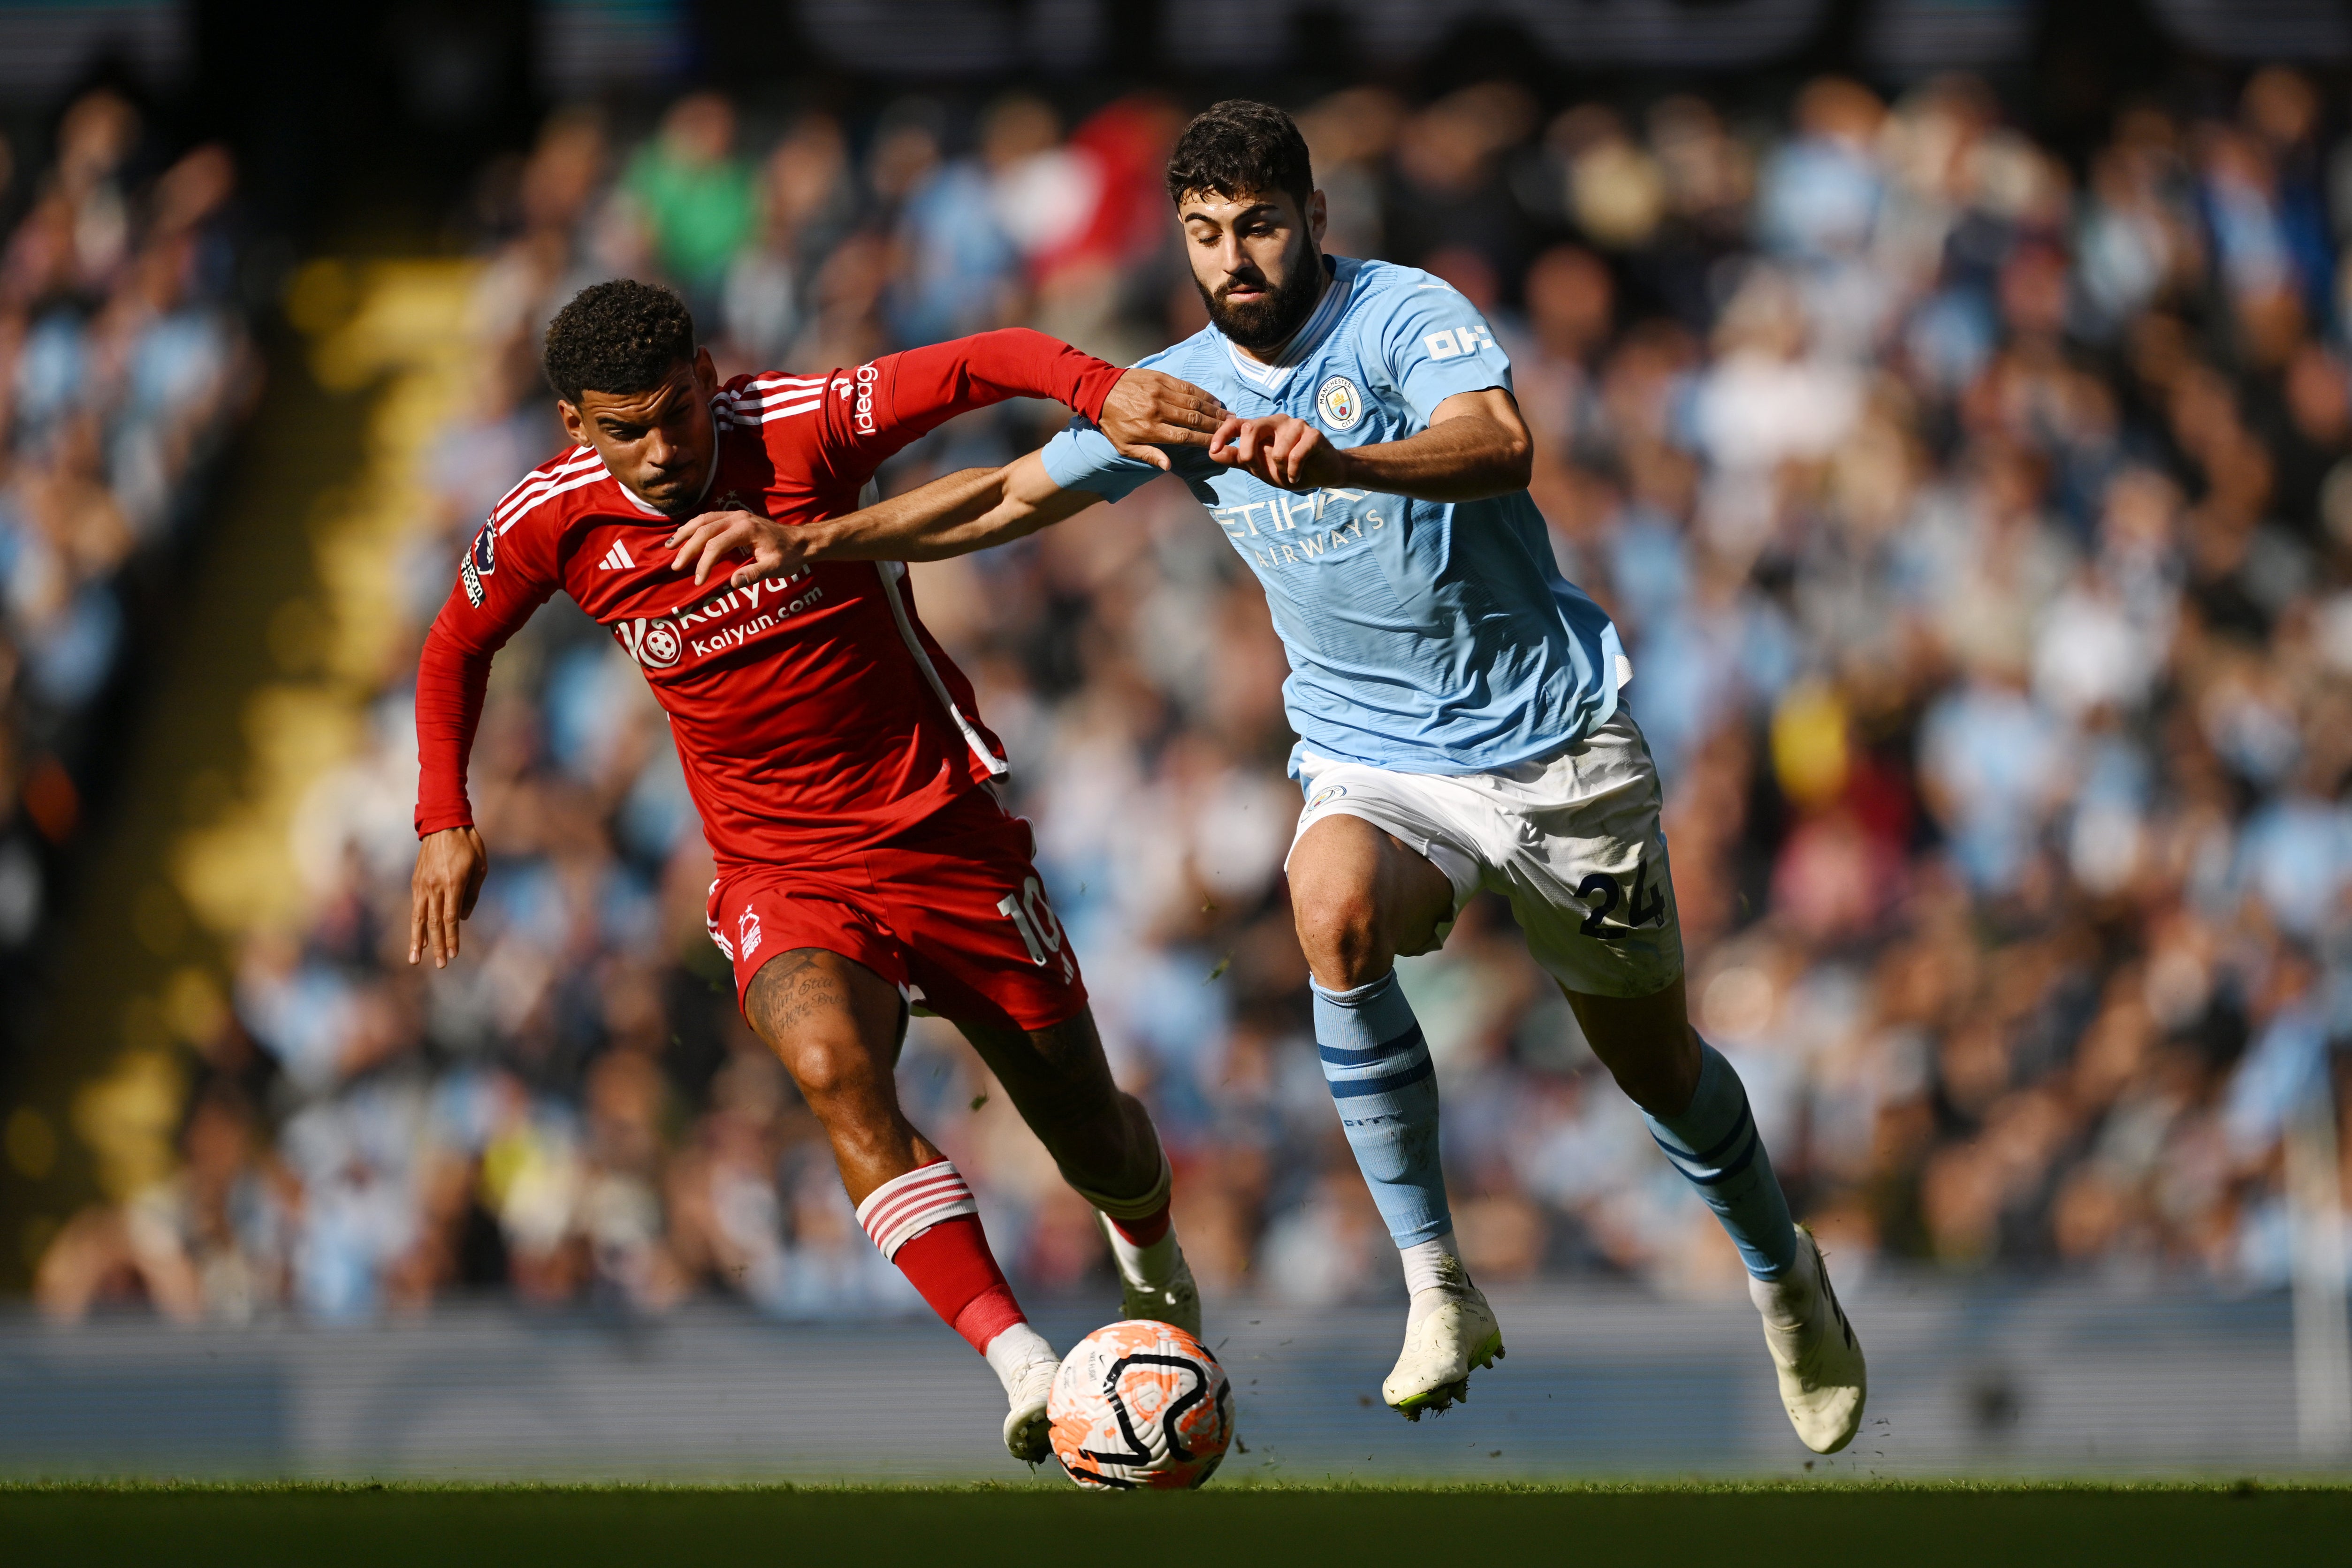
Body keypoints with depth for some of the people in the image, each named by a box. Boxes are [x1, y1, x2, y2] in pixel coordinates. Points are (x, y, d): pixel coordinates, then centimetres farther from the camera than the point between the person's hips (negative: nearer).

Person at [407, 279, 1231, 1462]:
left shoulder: (801, 428, -16)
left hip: (943, 831, -1)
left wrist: (1104, 391, -40)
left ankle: (1153, 1263, 49)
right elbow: (456, 649, 14)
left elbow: (987, 364, -21)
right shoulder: (549, 525, -7)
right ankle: (1020, 1363, -38)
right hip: (779, 872, 1)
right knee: (831, 1064, -33)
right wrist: (445, 820, 8)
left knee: (1092, 1135, 10)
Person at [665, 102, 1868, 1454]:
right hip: (1375, 762, 3)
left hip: (1556, 743, -3)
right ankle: (1439, 1289, -26)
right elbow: (1012, 497, 11)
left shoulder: (1408, 317, -16)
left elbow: (1500, 446, -36)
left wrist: (1336, 459, -54)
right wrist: (815, 540, -1)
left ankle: (1782, 1269, 41)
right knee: (1335, 911, -33)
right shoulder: (1182, 390, 1)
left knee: (1656, 1061, 8)